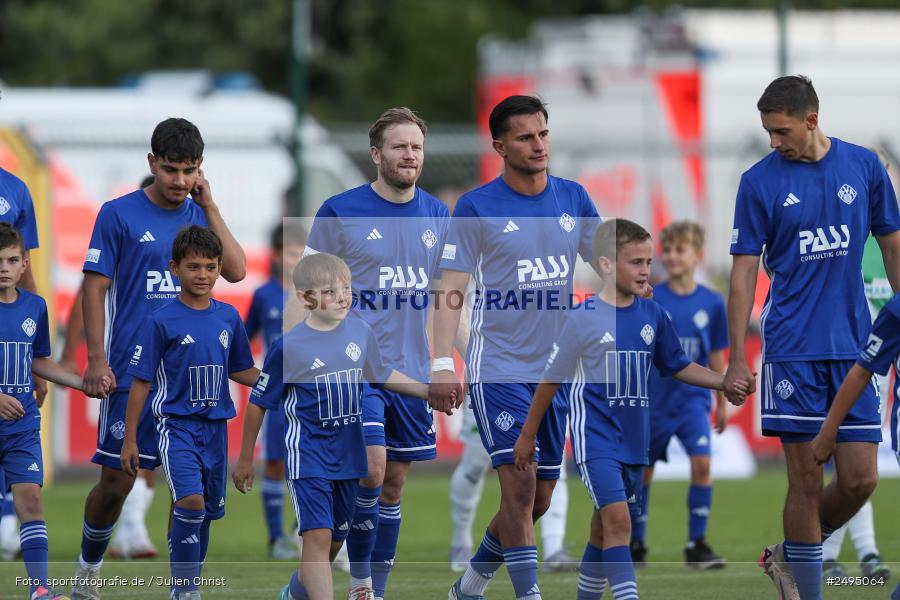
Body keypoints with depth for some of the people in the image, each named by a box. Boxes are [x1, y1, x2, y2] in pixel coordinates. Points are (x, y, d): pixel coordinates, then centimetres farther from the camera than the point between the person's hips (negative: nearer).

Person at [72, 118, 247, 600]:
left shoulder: (201, 214, 9)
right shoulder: (119, 214, -3)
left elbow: (235, 271, -3)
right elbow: (95, 287, -3)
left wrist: (210, 207, -5)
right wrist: (96, 359, -10)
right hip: (133, 374, -3)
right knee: (117, 480, -1)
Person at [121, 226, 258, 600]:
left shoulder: (229, 318, 6)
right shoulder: (161, 322, -8)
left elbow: (239, 371, 19)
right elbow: (140, 383, -5)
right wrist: (129, 440, -5)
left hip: (216, 427, 5)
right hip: (177, 425, -5)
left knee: (206, 513, 11)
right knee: (191, 500, -23)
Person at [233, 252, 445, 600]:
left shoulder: (361, 333, 0)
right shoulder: (289, 347, -13)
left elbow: (380, 375, 20)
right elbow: (259, 403, -2)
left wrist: (429, 392, 15)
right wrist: (245, 460, 4)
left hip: (348, 454, 5)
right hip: (308, 453, -5)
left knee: (335, 541, 15)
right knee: (318, 536, -17)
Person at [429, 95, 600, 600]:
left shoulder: (573, 198, 6)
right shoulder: (477, 208, -7)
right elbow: (452, 288, -9)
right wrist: (444, 362, -18)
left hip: (555, 369, 5)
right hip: (498, 369, -5)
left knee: (539, 500, 9)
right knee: (520, 485, -16)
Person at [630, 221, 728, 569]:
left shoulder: (711, 303, 0)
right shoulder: (649, 300, -6)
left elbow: (716, 357, 10)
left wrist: (722, 402, 14)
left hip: (693, 397, 0)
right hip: (654, 399, 0)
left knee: (702, 462, -16)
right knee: (643, 471, 8)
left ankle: (697, 545, -8)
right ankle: (635, 544, 25)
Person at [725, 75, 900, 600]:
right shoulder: (760, 181, -1)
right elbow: (745, 271, 0)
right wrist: (737, 359, -5)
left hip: (855, 349, 2)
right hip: (793, 352, -2)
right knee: (807, 482, -3)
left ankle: (791, 556, 21)